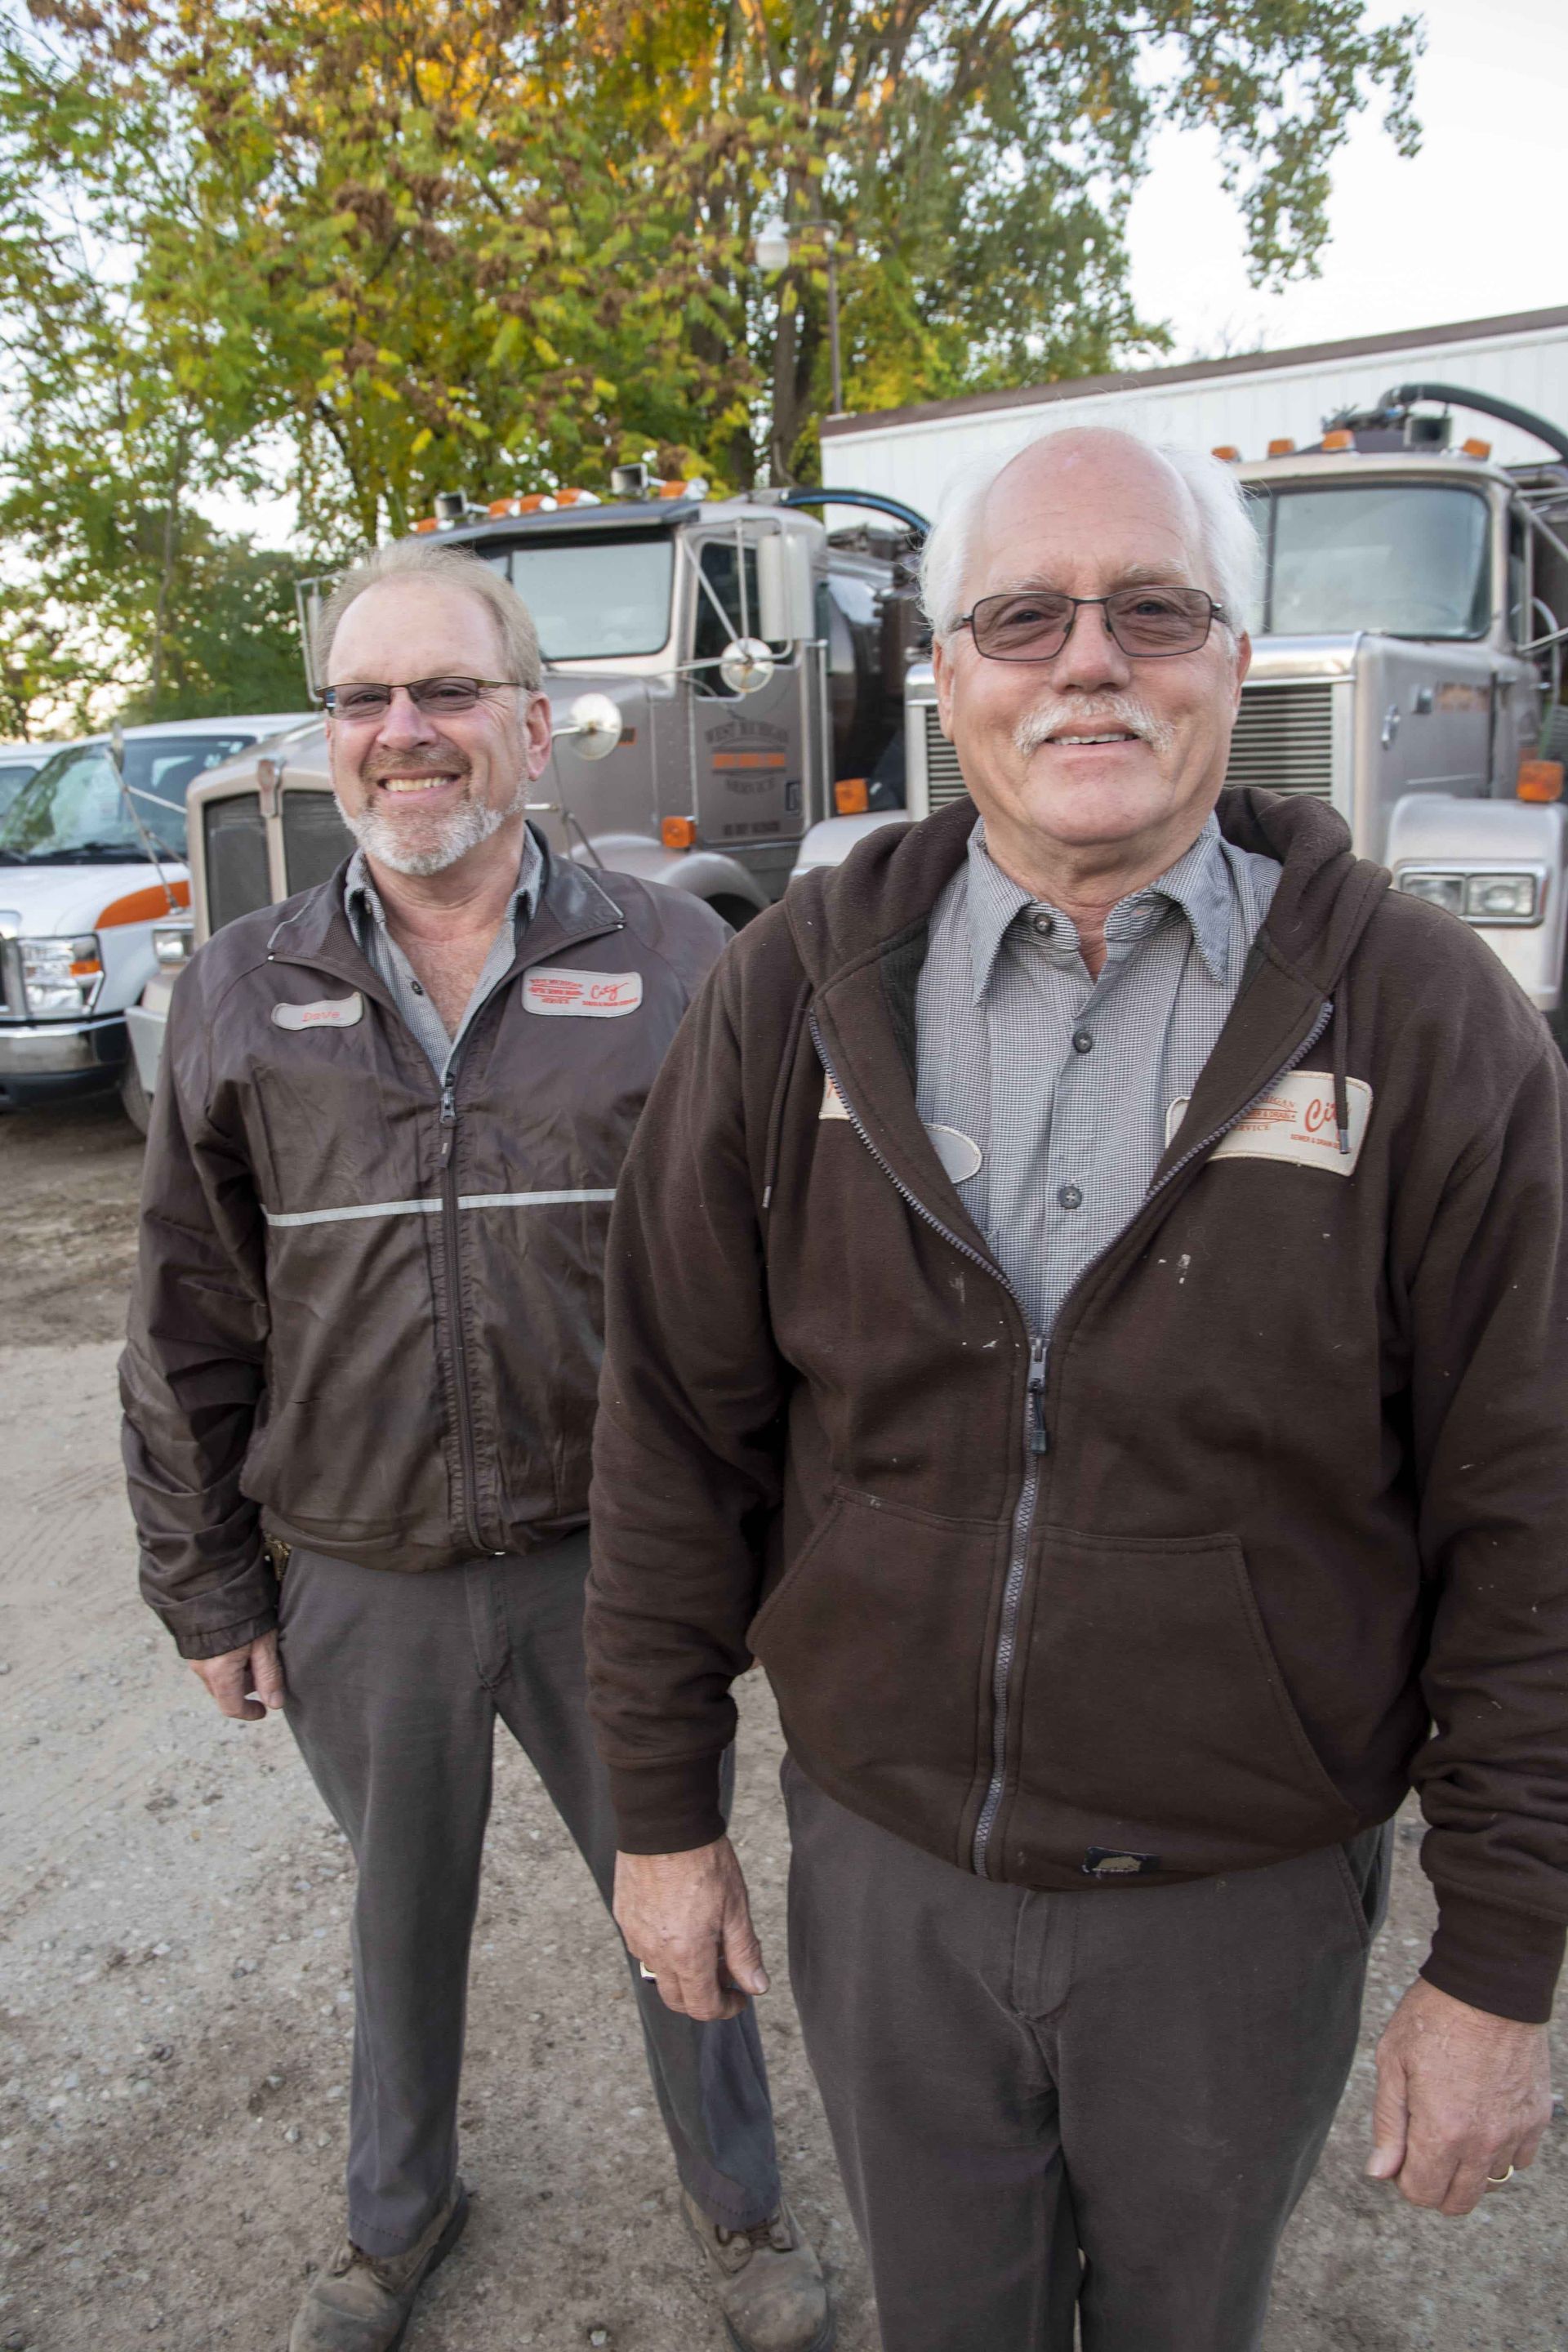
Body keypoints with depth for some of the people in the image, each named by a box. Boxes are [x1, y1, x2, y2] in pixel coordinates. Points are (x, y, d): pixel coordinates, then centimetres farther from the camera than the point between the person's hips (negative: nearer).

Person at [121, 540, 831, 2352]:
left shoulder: (671, 963, -6)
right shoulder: (242, 995, -1)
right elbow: (189, 1331, 4)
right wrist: (207, 1588, 5)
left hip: (616, 1565, -1)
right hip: (357, 1587, 2)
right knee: (401, 1916, 24)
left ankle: (740, 2207, 47)